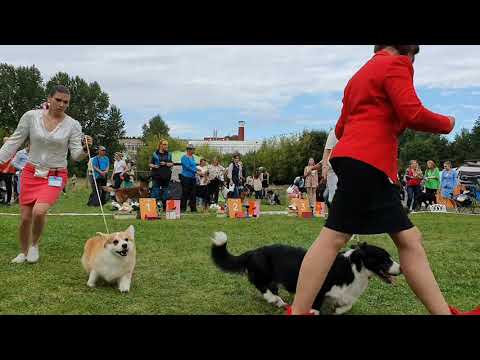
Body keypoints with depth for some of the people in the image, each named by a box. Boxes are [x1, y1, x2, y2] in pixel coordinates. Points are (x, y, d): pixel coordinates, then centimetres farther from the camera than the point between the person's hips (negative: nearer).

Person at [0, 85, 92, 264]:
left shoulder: (73, 125, -5)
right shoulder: (31, 116, -4)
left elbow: (76, 155, -8)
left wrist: (84, 148, -28)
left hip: (55, 175, -2)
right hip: (31, 173, 2)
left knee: (39, 211, -24)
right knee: (25, 217, 3)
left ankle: (35, 244, 7)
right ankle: (24, 252, 31)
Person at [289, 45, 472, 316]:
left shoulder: (361, 74, 26)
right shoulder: (395, 64, 0)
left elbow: (341, 128, 25)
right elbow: (413, 114, -13)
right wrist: (446, 124, 5)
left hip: (356, 159, 10)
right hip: (368, 162, -10)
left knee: (409, 240, 7)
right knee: (334, 238, -9)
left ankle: (444, 312, 10)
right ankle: (298, 312, -5)